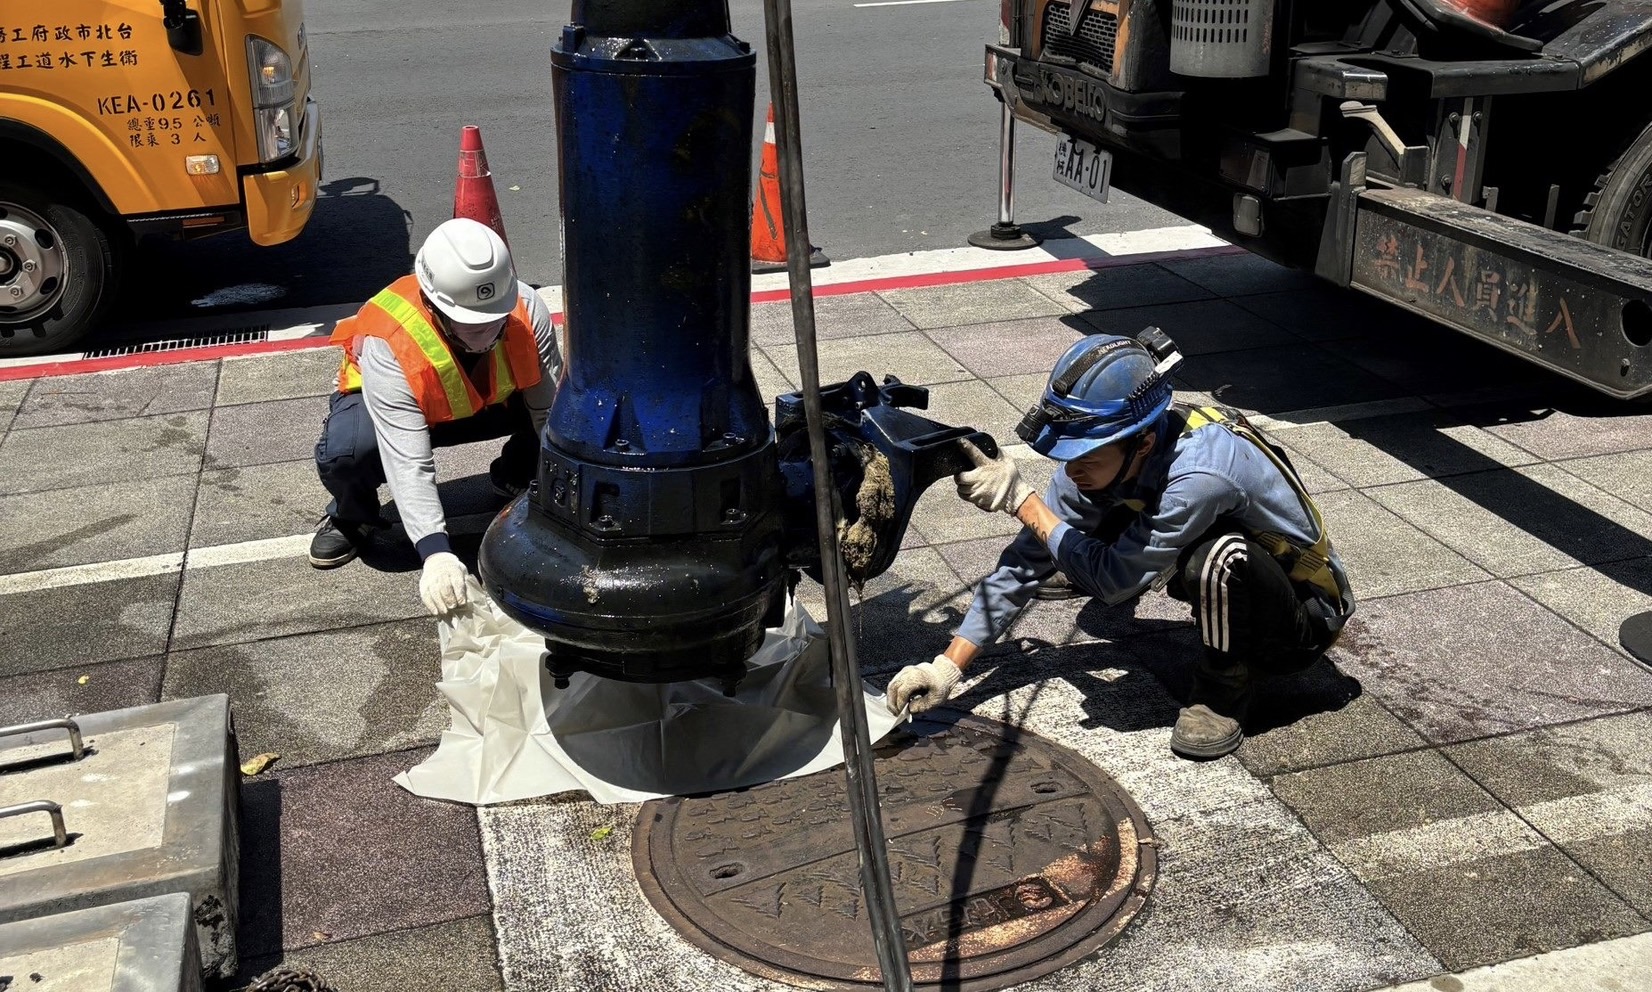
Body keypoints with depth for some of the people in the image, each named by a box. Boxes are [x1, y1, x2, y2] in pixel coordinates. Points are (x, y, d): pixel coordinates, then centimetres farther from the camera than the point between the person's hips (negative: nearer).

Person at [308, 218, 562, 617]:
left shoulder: (526, 308, -32)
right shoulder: (388, 348, -40)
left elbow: (554, 411, -24)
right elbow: (408, 464, -44)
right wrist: (436, 553, -54)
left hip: (493, 401, 3)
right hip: (391, 401, -3)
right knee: (344, 450, -37)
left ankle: (517, 477, 8)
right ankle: (352, 516, 1)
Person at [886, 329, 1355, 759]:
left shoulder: (1199, 474, -38)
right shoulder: (1103, 453, -17)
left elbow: (1113, 580, -28)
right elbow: (1029, 558, -11)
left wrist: (1020, 499, -25)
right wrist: (947, 666, -16)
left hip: (1305, 616, -7)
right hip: (1226, 581, 7)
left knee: (1219, 555, -37)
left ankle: (1228, 680, -9)